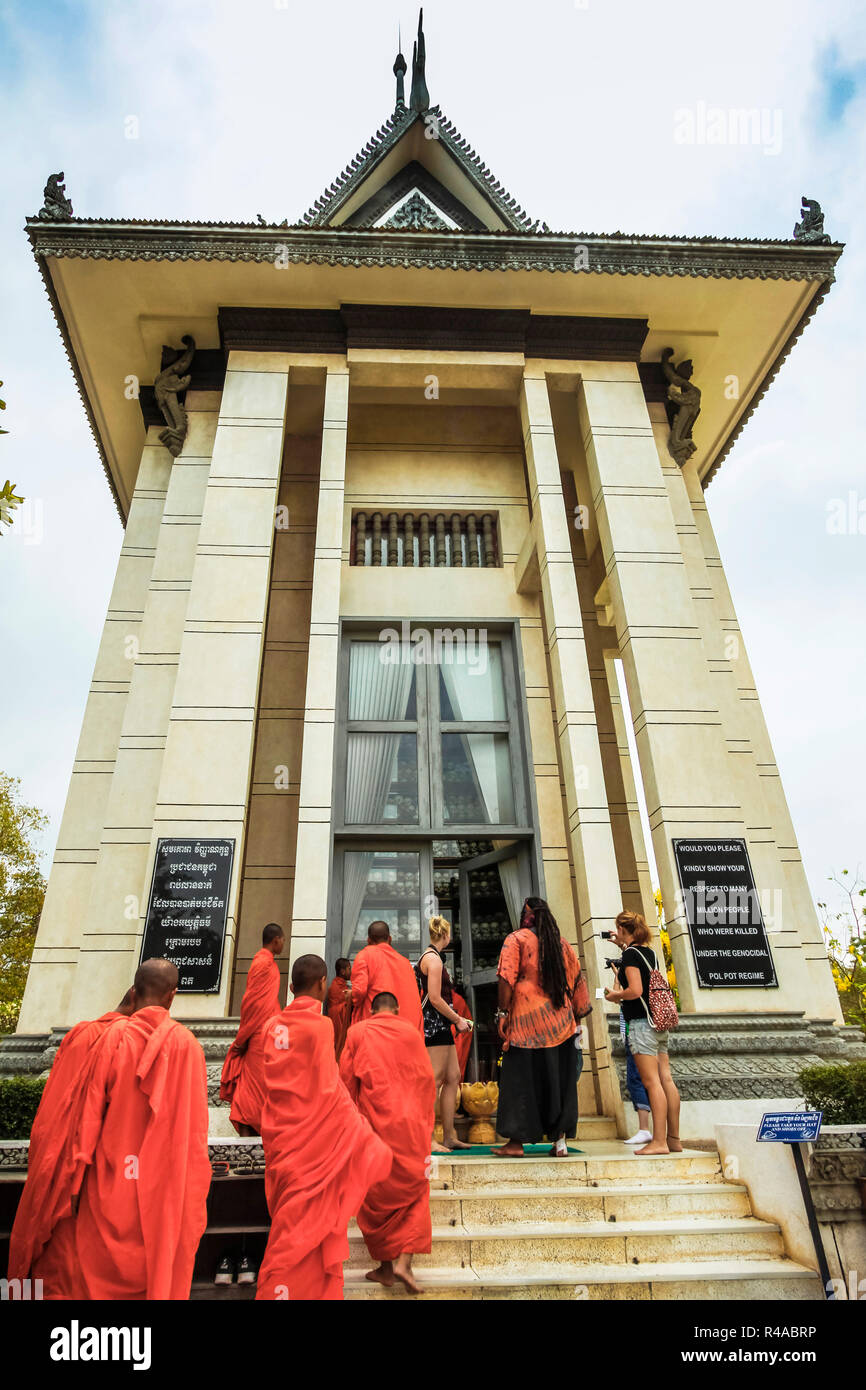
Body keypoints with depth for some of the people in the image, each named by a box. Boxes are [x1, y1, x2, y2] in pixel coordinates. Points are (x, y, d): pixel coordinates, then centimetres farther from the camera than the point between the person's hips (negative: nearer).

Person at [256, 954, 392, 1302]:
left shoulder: (273, 1026, 1)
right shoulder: (320, 1025, -18)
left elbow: (267, 1085, 9)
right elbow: (330, 1090, -15)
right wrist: (359, 1129, -2)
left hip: (281, 1137, 6)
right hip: (313, 1138, -6)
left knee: (291, 1215, 18)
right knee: (306, 1220, 7)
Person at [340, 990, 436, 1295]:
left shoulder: (357, 1032, 1)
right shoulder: (411, 1032, 2)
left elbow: (346, 1080, 3)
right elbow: (426, 1079, 4)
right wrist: (424, 1120, 13)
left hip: (372, 1122, 0)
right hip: (409, 1124, 0)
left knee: (376, 1195, 15)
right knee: (414, 1190, 12)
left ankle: (386, 1264, 18)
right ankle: (404, 1261, -1)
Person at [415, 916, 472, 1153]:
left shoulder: (429, 956, 19)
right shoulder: (434, 959, -13)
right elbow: (435, 998, -19)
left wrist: (457, 1019, 19)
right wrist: (458, 1020, -10)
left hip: (440, 1026, 10)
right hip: (434, 1025, -10)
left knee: (453, 1078, 10)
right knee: (435, 1080, -8)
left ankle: (449, 1137, 14)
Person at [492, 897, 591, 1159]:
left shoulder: (516, 940, -3)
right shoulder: (563, 945, 12)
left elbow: (507, 979, -13)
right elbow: (577, 983, 13)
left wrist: (502, 1013, -9)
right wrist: (575, 1020, 18)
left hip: (526, 1021, -4)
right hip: (560, 1024, 5)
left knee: (521, 1080, 2)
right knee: (560, 1079, 11)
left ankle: (517, 1142, 5)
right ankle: (560, 1139, 13)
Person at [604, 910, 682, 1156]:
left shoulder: (630, 954, -12)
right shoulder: (649, 952, 12)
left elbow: (635, 990, -21)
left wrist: (615, 995, -4)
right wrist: (624, 947, 37)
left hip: (641, 1023, -8)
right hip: (658, 1021, 8)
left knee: (652, 1082, -7)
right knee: (666, 1080, 8)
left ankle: (659, 1141, -5)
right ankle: (674, 1138, 14)